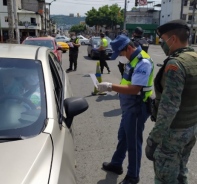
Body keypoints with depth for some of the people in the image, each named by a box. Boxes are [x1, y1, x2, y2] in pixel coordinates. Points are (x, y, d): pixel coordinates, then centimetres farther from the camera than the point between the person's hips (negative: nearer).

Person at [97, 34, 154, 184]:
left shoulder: (143, 62, -23)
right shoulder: (133, 59, 8)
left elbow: (134, 89, -31)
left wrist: (110, 86, -32)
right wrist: (113, 87, 3)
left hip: (137, 108, -9)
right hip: (130, 107, 9)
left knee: (133, 142, 5)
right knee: (123, 137, 22)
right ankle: (116, 164, 42)